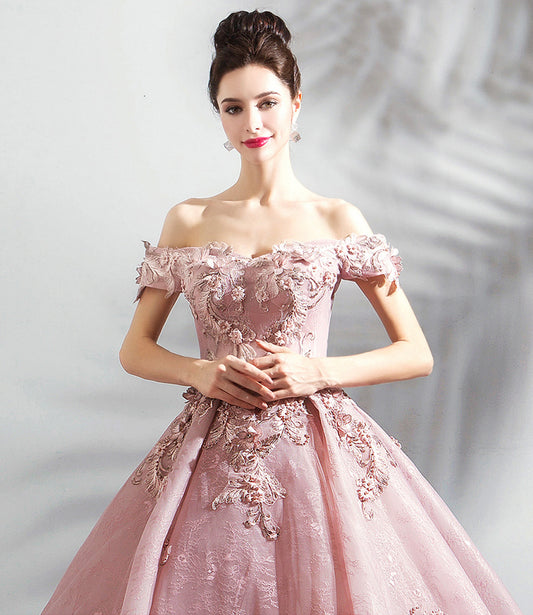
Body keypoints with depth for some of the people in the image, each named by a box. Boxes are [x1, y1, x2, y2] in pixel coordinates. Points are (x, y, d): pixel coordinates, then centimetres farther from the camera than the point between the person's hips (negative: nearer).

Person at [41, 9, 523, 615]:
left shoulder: (338, 220, 1)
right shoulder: (188, 220, 6)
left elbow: (417, 354, 2)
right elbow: (134, 350, 10)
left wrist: (318, 371, -12)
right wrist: (198, 371, -9)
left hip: (316, 447, -1)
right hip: (212, 455, 2)